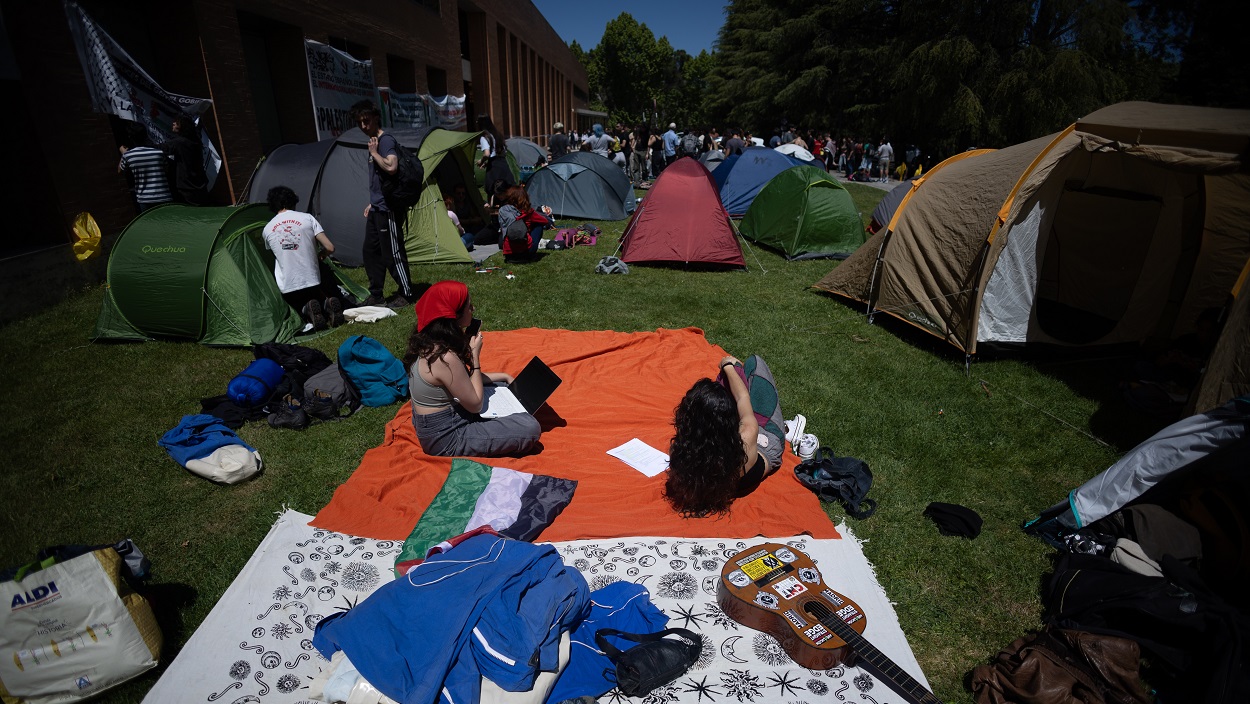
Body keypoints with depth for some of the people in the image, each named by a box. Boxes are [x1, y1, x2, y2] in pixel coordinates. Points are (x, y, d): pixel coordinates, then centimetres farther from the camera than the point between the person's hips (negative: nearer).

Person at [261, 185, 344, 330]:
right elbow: (330, 248, -6)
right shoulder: (307, 218, -3)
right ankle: (327, 304, -10)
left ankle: (307, 310, -11)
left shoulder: (267, 229, 4)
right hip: (313, 282, 0)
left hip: (287, 289, 1)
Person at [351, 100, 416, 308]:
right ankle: (376, 295, 22)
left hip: (388, 209, -10)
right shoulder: (374, 142, 17)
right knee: (369, 251, 13)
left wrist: (373, 153, -15)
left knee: (393, 253, -5)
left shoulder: (386, 140, -11)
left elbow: (391, 167, -29)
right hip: (377, 209, 10)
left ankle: (406, 294, 7)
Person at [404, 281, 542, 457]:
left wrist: (503, 376, 8)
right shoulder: (446, 358, -31)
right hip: (445, 440, -9)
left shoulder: (428, 340, -3)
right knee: (530, 427, -14)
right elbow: (475, 405, -19)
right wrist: (475, 354, -17)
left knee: (506, 390, 22)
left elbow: (465, 378, 11)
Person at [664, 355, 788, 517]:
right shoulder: (746, 441, -45)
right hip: (767, 445, -2)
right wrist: (728, 366, -5)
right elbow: (743, 398, -24)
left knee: (734, 368, 13)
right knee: (754, 362, 7)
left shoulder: (680, 451, -39)